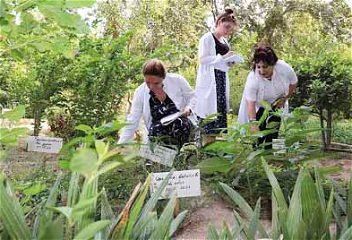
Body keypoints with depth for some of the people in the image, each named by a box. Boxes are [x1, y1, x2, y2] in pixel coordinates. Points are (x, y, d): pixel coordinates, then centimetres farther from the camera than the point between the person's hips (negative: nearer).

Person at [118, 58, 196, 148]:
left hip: (183, 126, 0)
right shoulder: (140, 92, -9)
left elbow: (192, 96, 5)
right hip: (159, 134, 1)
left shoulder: (177, 80, -13)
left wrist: (188, 108, -16)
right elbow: (131, 124, -7)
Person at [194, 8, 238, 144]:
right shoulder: (207, 38, -5)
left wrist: (229, 62, 6)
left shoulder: (225, 41, 18)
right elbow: (202, 59, -14)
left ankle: (217, 137, 14)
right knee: (209, 109, -9)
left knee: (221, 108, 7)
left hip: (222, 79, 8)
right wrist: (222, 57, -18)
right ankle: (207, 141, -3)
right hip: (209, 80, -8)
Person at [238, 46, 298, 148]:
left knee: (273, 132, -4)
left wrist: (285, 98, -11)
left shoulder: (284, 68, -27)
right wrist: (253, 123, -45)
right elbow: (251, 104, -34)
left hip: (276, 105, 2)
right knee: (258, 131, -12)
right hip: (259, 107, -2)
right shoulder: (252, 79, -34)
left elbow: (293, 82, -4)